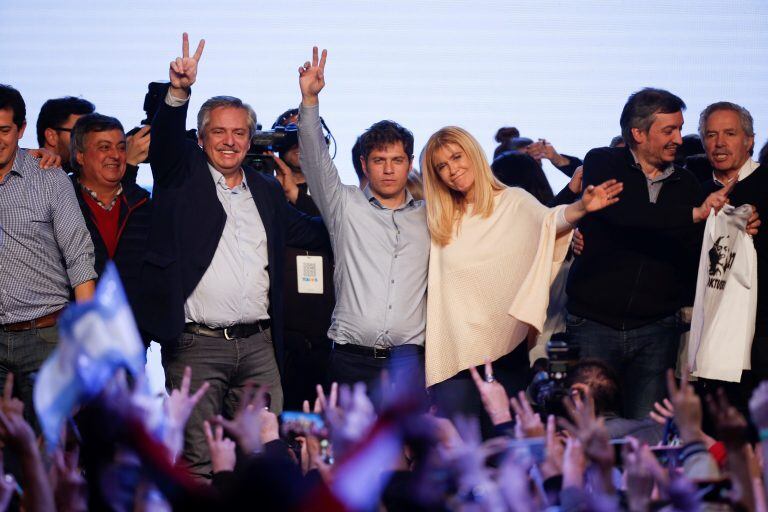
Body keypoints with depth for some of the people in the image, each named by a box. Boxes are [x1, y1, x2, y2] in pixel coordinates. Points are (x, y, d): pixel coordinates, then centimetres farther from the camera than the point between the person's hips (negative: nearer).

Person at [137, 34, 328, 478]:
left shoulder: (266, 190, 17)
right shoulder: (183, 175, 4)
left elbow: (310, 232, 24)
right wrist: (179, 92, -33)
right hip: (196, 345, -4)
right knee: (200, 464, -2)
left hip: (259, 345, 4)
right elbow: (165, 139, -15)